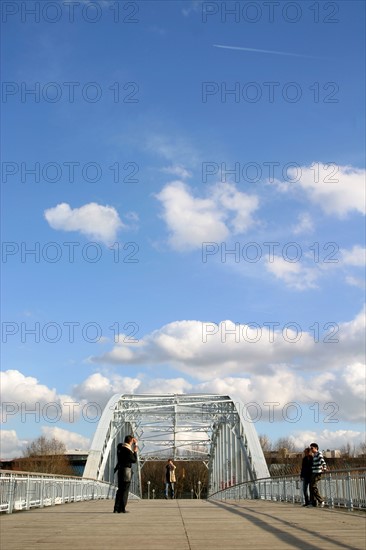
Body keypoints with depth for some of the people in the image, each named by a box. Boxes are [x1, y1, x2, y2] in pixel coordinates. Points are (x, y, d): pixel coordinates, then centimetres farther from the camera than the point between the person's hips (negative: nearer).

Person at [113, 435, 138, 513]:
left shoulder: (120, 447, 6)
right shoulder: (128, 450, -18)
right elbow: (134, 460, -13)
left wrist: (135, 444, 21)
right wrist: (135, 452, -2)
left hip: (120, 470, 8)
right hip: (126, 471, -8)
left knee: (120, 489, 14)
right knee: (125, 490, 0)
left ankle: (116, 508, 12)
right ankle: (122, 509, 1)